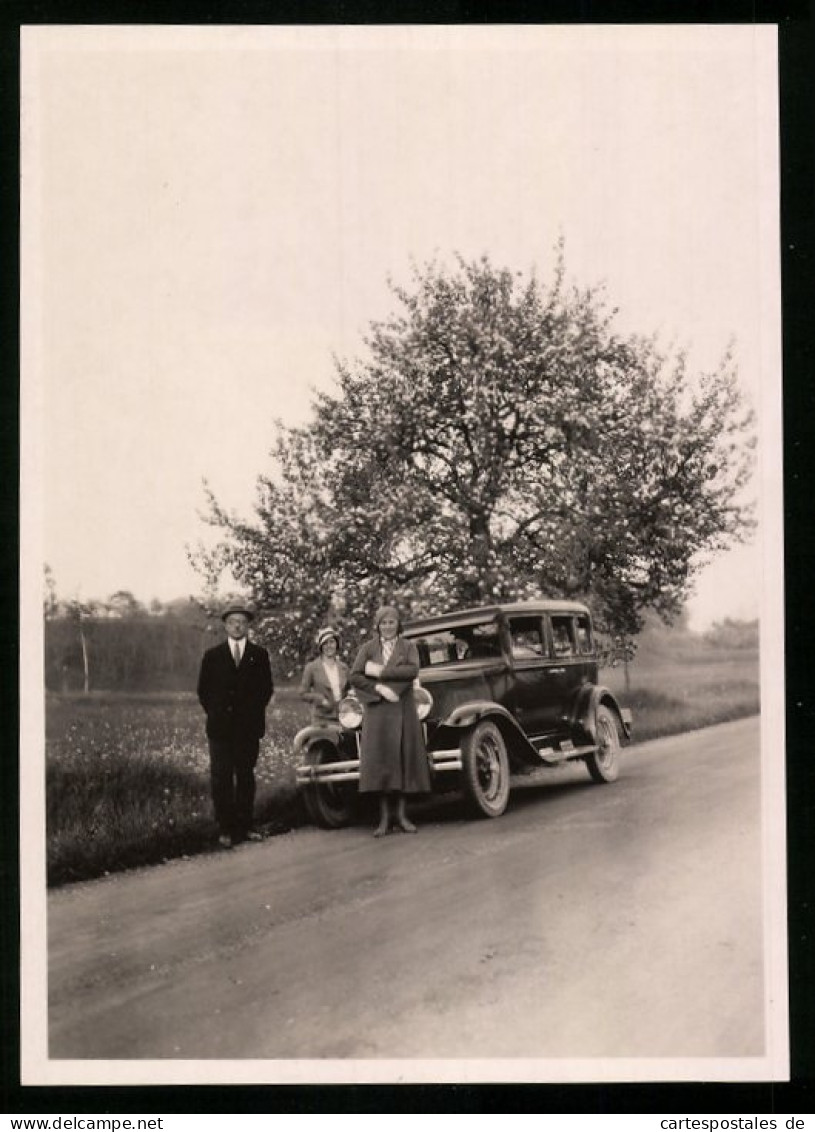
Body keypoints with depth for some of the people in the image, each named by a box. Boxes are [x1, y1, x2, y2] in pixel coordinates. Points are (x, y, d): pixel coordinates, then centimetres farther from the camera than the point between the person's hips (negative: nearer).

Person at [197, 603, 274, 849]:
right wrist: (215, 714, 3)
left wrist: (254, 713, 3)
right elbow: (203, 690, 11)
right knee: (221, 779, -5)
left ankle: (244, 826, 9)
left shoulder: (259, 655, 8)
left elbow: (266, 688, 10)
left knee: (246, 777, 5)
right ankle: (225, 829, -3)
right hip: (220, 727, -1)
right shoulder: (212, 656, 8)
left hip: (249, 727, 1)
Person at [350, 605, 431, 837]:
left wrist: (380, 672, -14)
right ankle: (384, 817, -3)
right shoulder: (368, 648, 7)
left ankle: (400, 814, 6)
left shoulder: (408, 646, 8)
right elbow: (354, 676, -2)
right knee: (380, 759, -5)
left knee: (403, 758, 0)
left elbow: (413, 670, -10)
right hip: (376, 710, -1)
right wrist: (378, 688, -14)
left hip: (402, 708, 1)